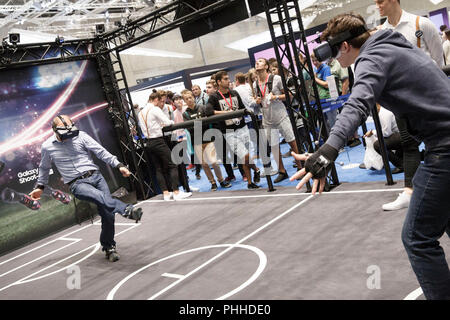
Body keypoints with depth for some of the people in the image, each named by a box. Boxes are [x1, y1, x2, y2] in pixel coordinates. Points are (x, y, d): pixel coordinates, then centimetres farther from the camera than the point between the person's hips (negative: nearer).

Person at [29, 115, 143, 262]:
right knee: (101, 197, -34)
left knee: (107, 213, -9)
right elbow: (44, 168, 24)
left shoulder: (80, 136, 4)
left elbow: (101, 152, 3)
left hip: (95, 175, 2)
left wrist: (119, 165, -4)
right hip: (77, 184, -2)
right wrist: (40, 187, 31)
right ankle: (128, 210, -58)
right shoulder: (47, 147, 6)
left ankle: (109, 247, 10)